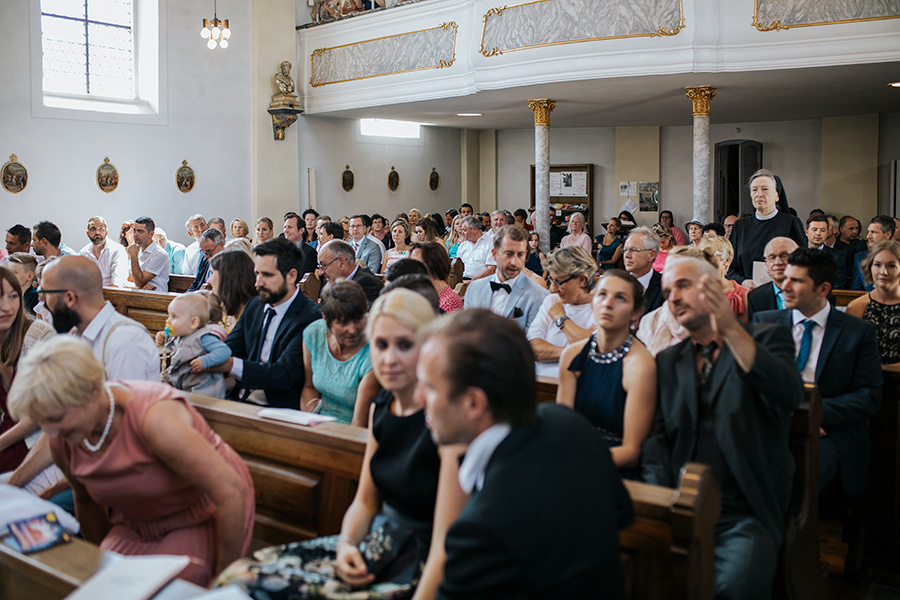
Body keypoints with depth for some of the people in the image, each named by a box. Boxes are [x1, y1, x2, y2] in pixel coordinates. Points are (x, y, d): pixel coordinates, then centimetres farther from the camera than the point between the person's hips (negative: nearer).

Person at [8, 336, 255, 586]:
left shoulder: (154, 418, -34)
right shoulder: (61, 441, -12)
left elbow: (230, 492, -32)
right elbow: (86, 499, 11)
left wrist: (223, 581, -22)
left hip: (205, 519, -5)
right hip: (136, 524, 6)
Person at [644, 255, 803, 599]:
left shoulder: (767, 339, 7)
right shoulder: (667, 361, 18)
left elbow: (789, 396, -14)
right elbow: (657, 439, 9)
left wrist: (731, 330, -24)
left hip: (745, 515, -3)